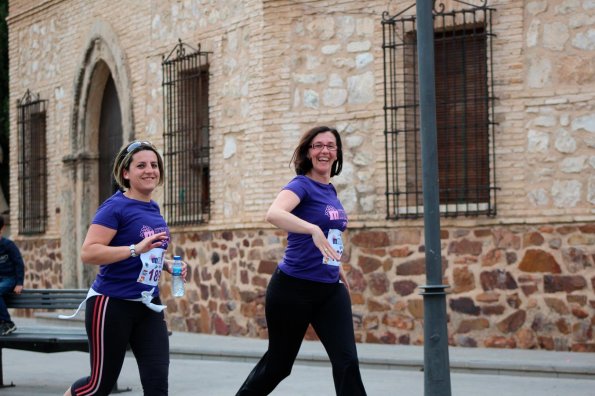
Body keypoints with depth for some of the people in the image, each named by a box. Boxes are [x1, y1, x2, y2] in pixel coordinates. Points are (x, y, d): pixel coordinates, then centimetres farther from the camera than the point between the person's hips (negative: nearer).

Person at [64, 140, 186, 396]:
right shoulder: (116, 207, -13)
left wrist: (167, 264, 7)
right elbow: (88, 253, -23)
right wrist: (136, 249, -31)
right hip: (112, 305, -7)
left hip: (148, 306, 7)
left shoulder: (153, 209, 11)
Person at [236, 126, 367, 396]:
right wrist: (314, 230, -47)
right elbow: (274, 214, -34)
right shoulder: (302, 185, -11)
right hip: (293, 288, -6)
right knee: (279, 363, 9)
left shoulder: (330, 191, 10)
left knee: (347, 361, -6)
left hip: (330, 289, 6)